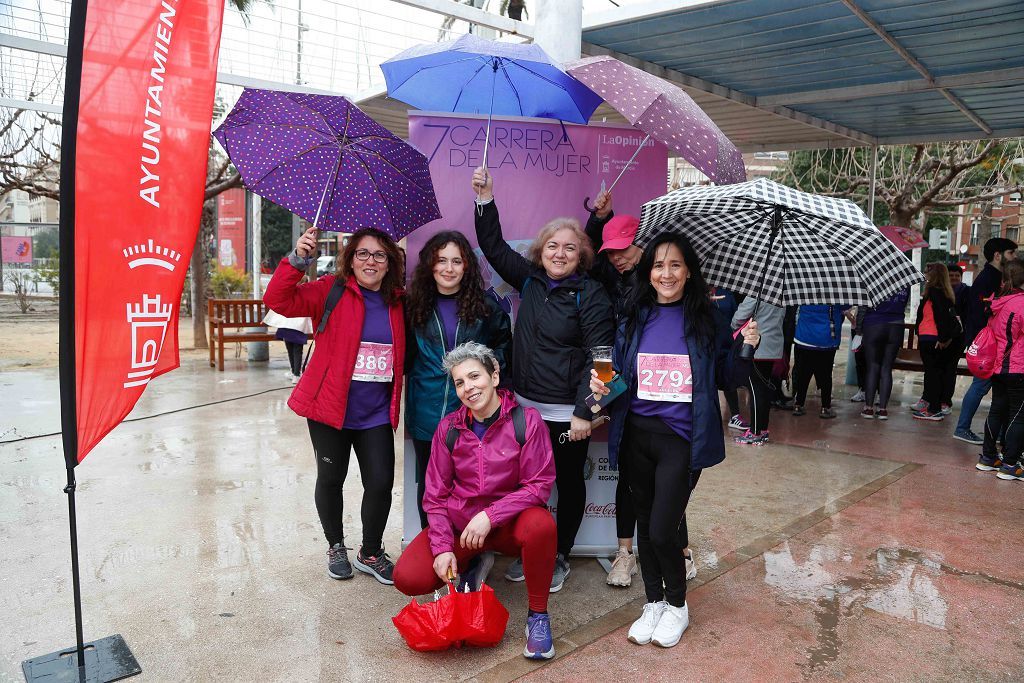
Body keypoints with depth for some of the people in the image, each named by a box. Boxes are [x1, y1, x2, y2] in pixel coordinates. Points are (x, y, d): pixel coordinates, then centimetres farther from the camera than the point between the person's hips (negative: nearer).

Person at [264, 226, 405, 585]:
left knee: (381, 484, 0)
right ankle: (336, 547, 36)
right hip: (331, 407, -2)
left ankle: (370, 554, 25)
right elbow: (279, 300, -17)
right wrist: (298, 259, -28)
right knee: (331, 479, 12)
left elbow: (401, 354, 17)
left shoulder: (397, 302, 5)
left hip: (376, 413, 3)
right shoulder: (332, 291, -5)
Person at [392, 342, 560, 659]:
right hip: (458, 523, 3)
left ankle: (537, 614, -12)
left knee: (541, 525, -37)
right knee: (407, 578, -18)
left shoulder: (526, 420, -11)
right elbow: (435, 494, 2)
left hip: (508, 523, -3)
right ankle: (473, 567, 13)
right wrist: (442, 547, -10)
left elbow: (539, 485, -13)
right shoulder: (449, 428, -1)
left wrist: (490, 516, -24)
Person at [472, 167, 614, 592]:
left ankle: (560, 557, 29)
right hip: (526, 405, 5)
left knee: (568, 484, 12)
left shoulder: (590, 295, -10)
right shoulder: (530, 279, 6)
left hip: (566, 413, -5)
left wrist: (583, 413, -19)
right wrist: (485, 199, 3)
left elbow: (598, 356, -14)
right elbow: (494, 247, 13)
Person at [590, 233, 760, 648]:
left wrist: (746, 350, -16)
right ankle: (653, 603, 34)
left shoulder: (706, 319, -1)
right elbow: (618, 375, 12)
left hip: (682, 438, -3)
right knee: (645, 522, 14)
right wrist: (600, 385, -9)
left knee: (662, 530, -5)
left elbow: (727, 379, 2)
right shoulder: (635, 319, 6)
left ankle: (677, 605, 23)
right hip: (636, 435, 4)